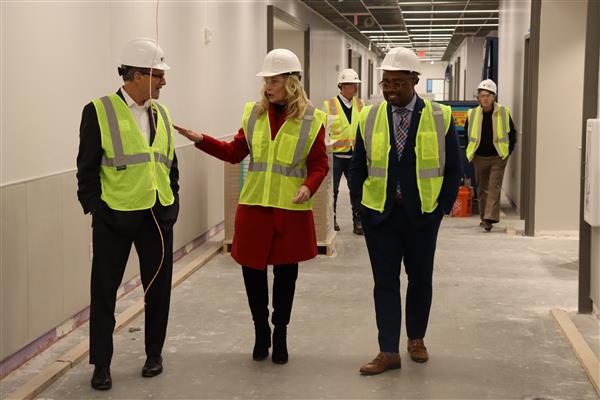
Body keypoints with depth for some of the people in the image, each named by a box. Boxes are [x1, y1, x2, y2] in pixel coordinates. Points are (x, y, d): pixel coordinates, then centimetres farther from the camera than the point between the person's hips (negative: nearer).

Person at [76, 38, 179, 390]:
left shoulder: (160, 113, 9)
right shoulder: (99, 112, -8)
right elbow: (87, 168, -6)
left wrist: (173, 201, 10)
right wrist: (94, 207, -10)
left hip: (158, 216, 5)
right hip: (115, 217, -5)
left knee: (159, 287, 11)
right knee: (104, 291, 4)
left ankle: (154, 354, 28)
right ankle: (101, 364, 16)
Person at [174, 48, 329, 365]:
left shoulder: (310, 119, -5)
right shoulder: (253, 112, 5)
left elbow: (319, 164, -3)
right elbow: (235, 152, 10)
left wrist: (309, 186, -21)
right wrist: (202, 140, 0)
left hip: (291, 209, -2)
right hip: (254, 207, 3)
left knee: (285, 273, 8)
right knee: (252, 270, 5)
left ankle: (280, 336, 26)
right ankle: (261, 333, 25)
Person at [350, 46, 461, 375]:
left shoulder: (440, 117, -4)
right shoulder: (369, 117, 1)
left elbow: (453, 170, 1)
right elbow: (358, 167, 8)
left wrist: (442, 208, -4)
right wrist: (360, 206, 2)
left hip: (422, 216, -1)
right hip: (379, 214, 1)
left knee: (420, 279, 12)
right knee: (385, 282, 2)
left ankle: (416, 338, 31)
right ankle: (388, 352, 7)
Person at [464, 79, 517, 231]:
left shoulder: (504, 113, -5)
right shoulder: (472, 114, -1)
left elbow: (512, 133, 6)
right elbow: (467, 134, 14)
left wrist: (508, 151, 0)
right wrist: (470, 152, 10)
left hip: (498, 157, -2)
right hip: (480, 157, 3)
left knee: (494, 187, -10)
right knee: (482, 189, 11)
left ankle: (490, 218, -14)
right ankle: (484, 217, 23)